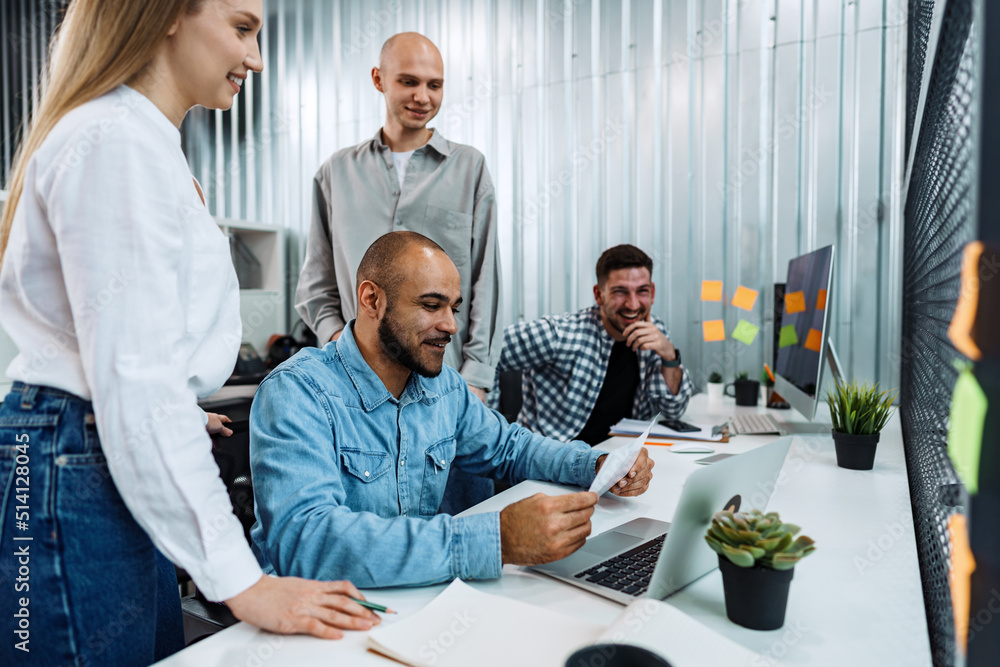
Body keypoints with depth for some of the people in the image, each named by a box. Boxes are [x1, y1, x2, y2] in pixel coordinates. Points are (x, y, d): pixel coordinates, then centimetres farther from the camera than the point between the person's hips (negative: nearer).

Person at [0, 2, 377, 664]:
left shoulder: (142, 137, 17)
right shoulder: (117, 139, -17)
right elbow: (136, 379, -24)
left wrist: (185, 415, 36)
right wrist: (240, 580, -22)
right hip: (76, 480, -10)